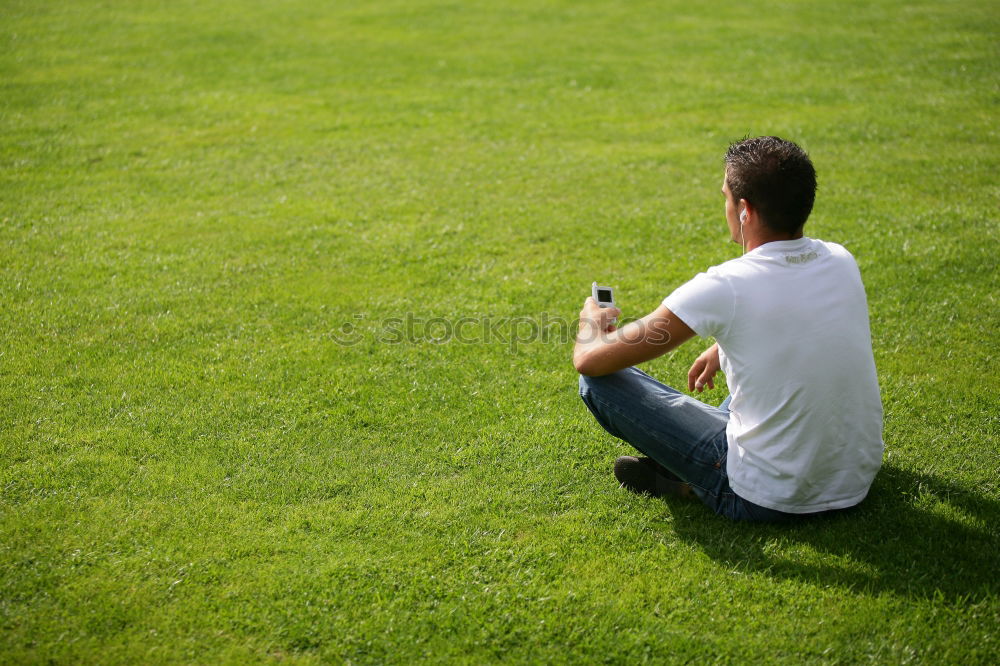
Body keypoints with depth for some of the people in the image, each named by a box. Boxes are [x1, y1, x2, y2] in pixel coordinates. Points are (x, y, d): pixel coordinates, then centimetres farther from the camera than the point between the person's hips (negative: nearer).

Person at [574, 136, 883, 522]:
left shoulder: (723, 287, -21)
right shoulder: (842, 261, -3)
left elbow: (589, 360, -12)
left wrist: (592, 320, 10)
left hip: (773, 501, -6)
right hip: (859, 481, 7)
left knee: (599, 381, -4)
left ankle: (689, 480, 12)